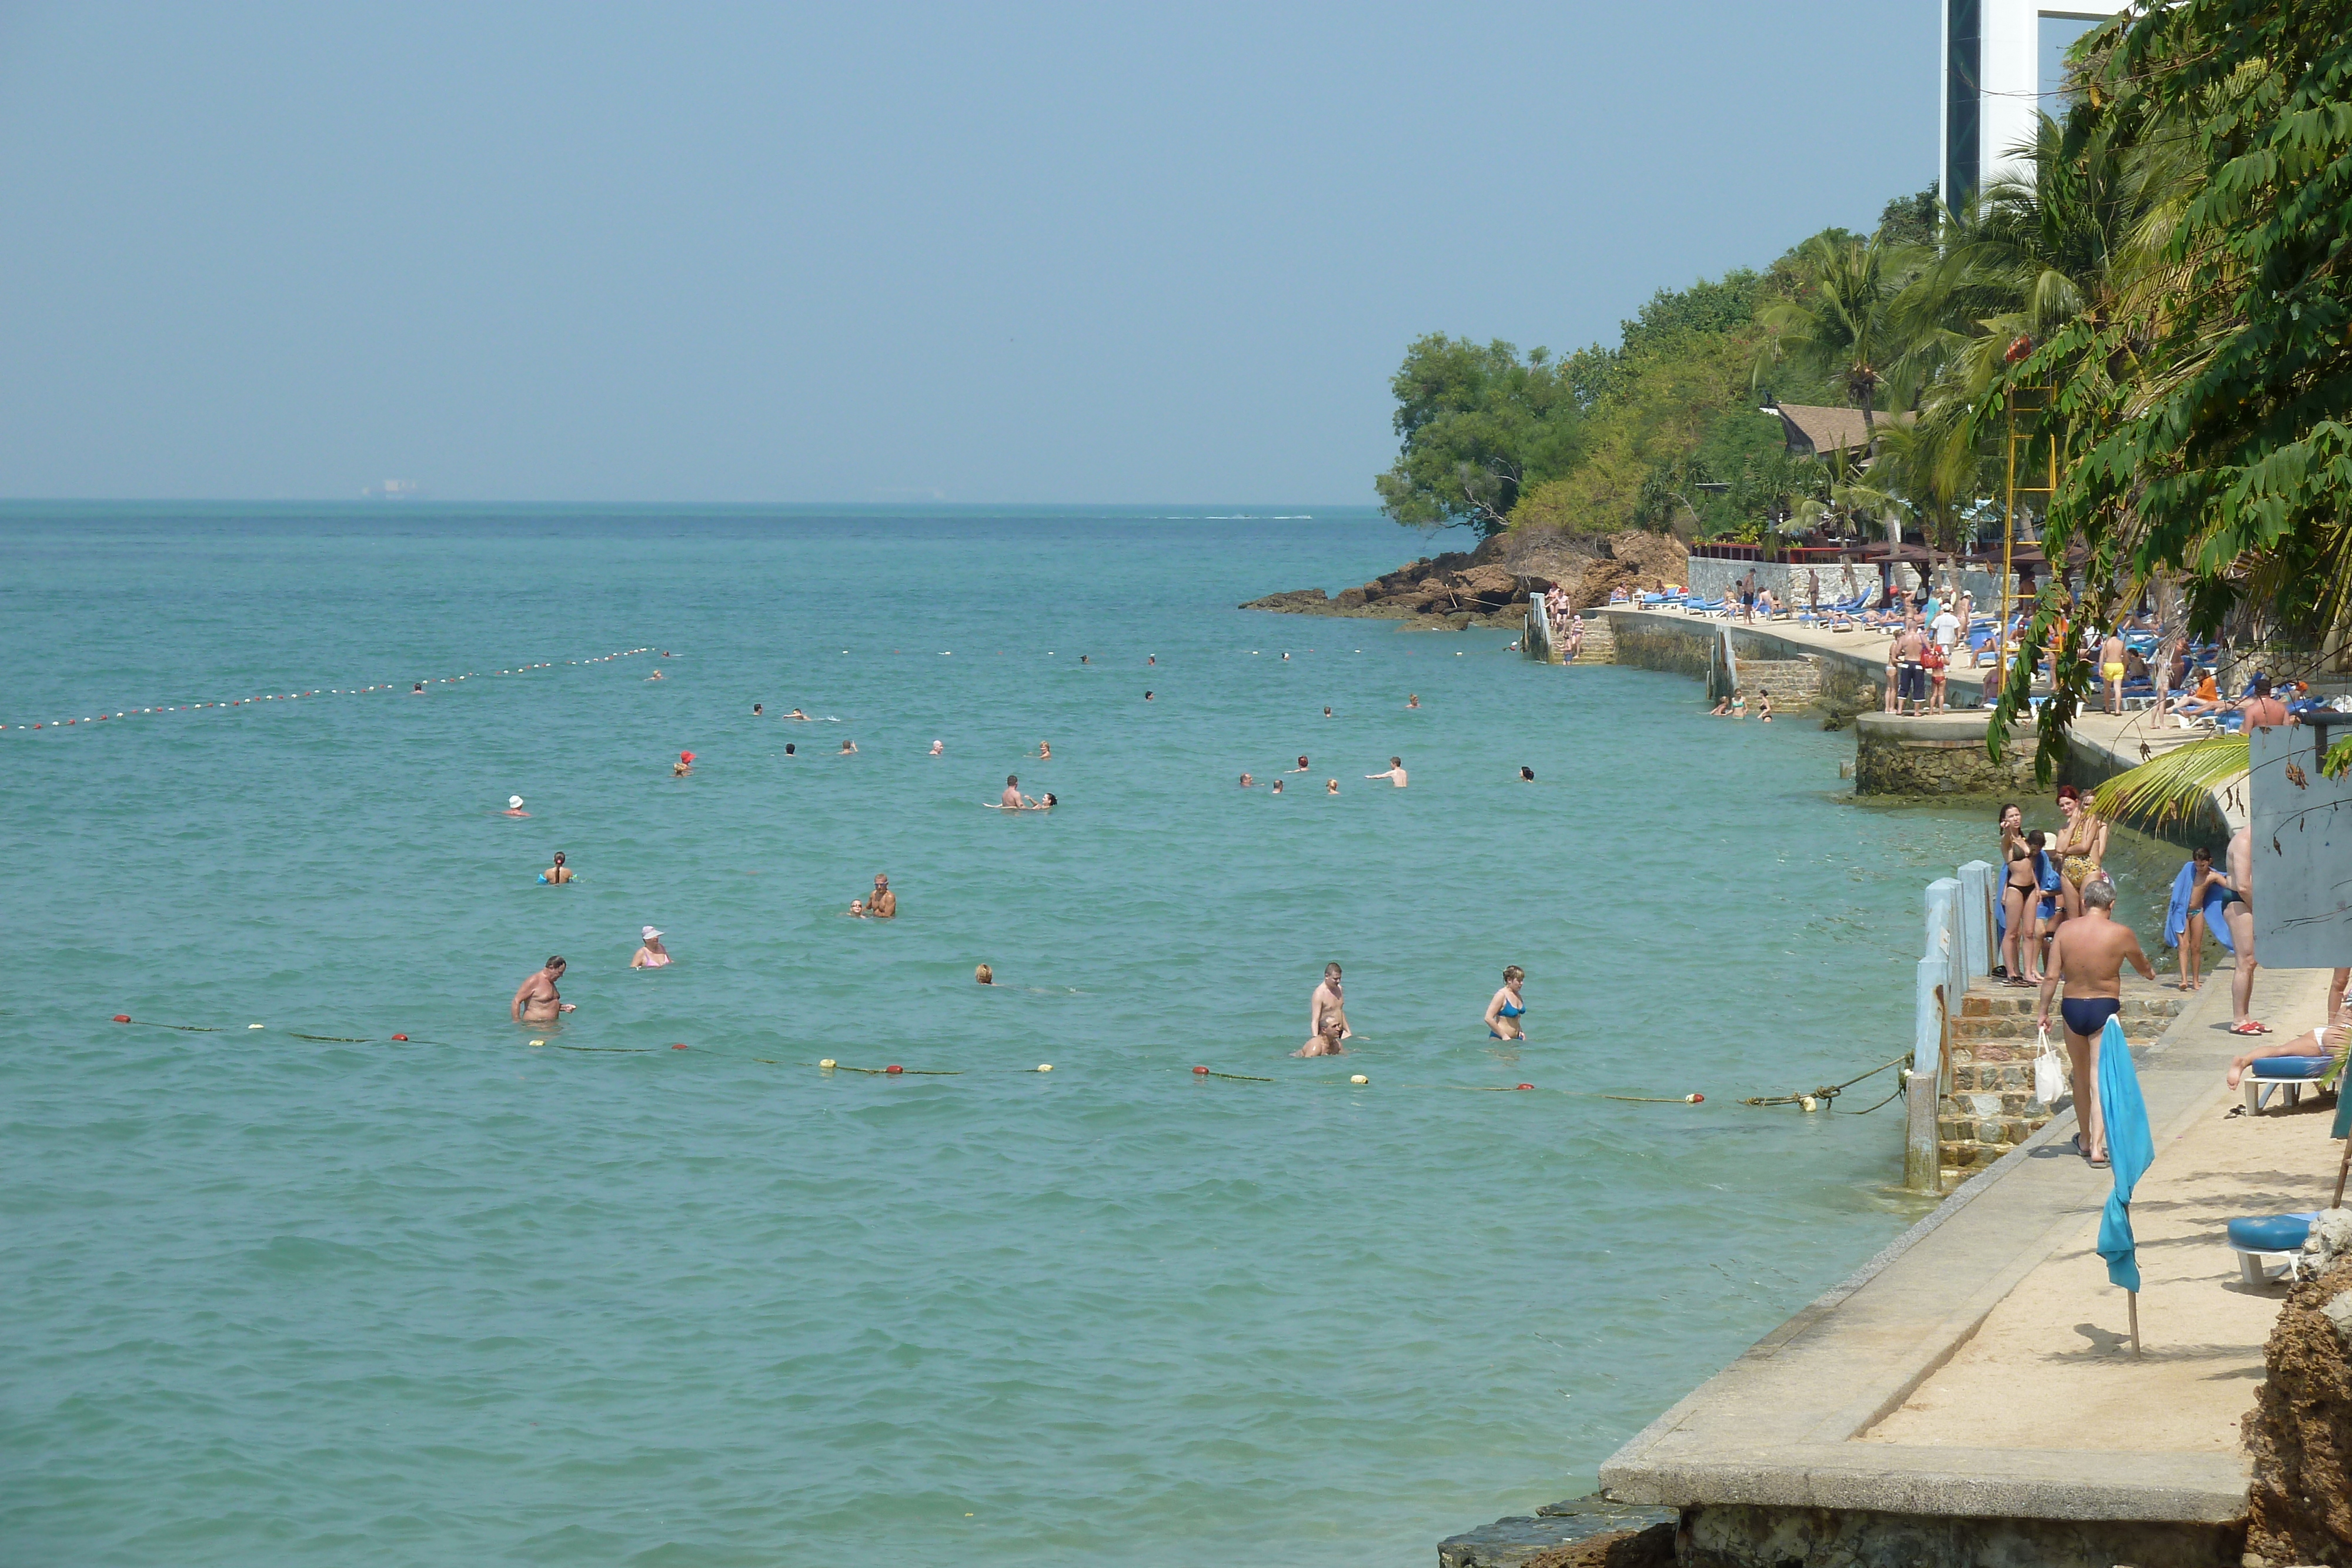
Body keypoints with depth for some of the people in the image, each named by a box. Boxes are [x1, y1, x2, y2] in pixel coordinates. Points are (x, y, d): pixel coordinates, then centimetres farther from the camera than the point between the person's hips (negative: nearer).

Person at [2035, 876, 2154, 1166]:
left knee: (2081, 1077, 19)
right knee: (2101, 1078, -2)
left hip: (2072, 1008, 3)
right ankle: (2098, 1147, -11)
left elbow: (2051, 977, -5)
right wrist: (2151, 972, 34)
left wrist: (2043, 1012, 5)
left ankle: (2085, 1139, 34)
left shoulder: (2065, 930, -4)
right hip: (2105, 1009, -3)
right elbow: (2143, 966, 10)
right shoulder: (2121, 934, -8)